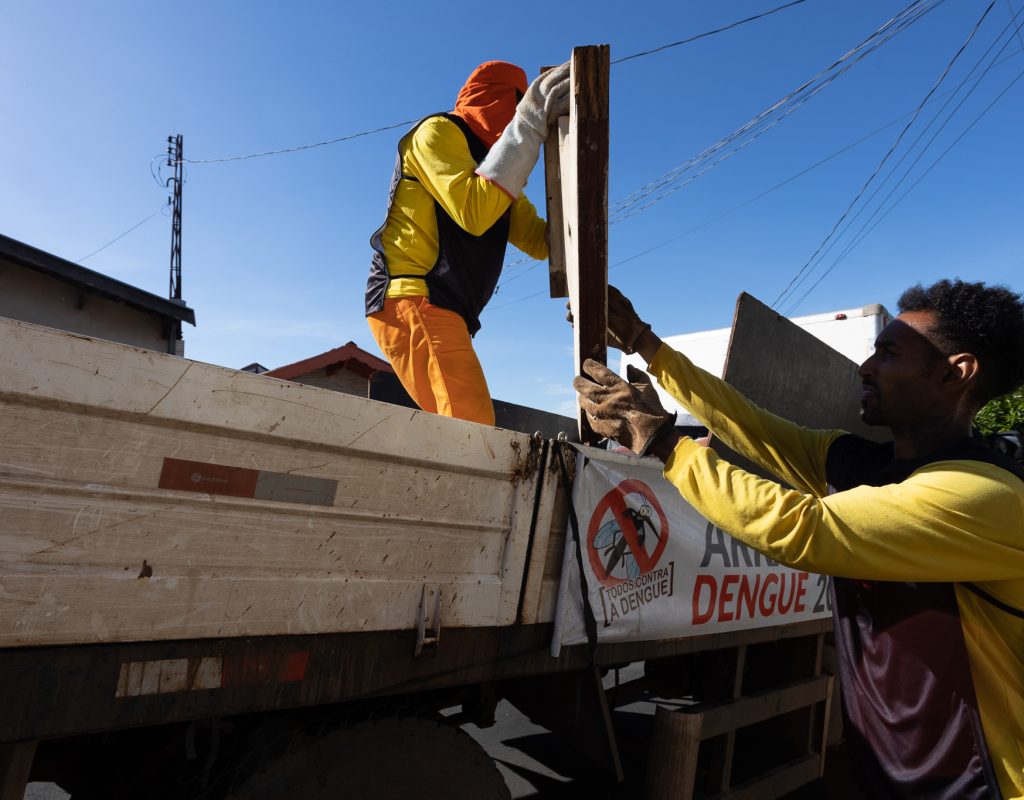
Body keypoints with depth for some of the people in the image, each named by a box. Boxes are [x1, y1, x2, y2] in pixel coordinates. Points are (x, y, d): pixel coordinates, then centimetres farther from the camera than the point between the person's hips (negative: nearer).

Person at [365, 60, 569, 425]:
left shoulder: (494, 168, 27)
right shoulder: (440, 131, 3)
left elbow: (541, 241, 18)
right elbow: (472, 213, -16)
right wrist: (528, 129, -13)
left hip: (444, 311, 9)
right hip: (411, 299, -9)